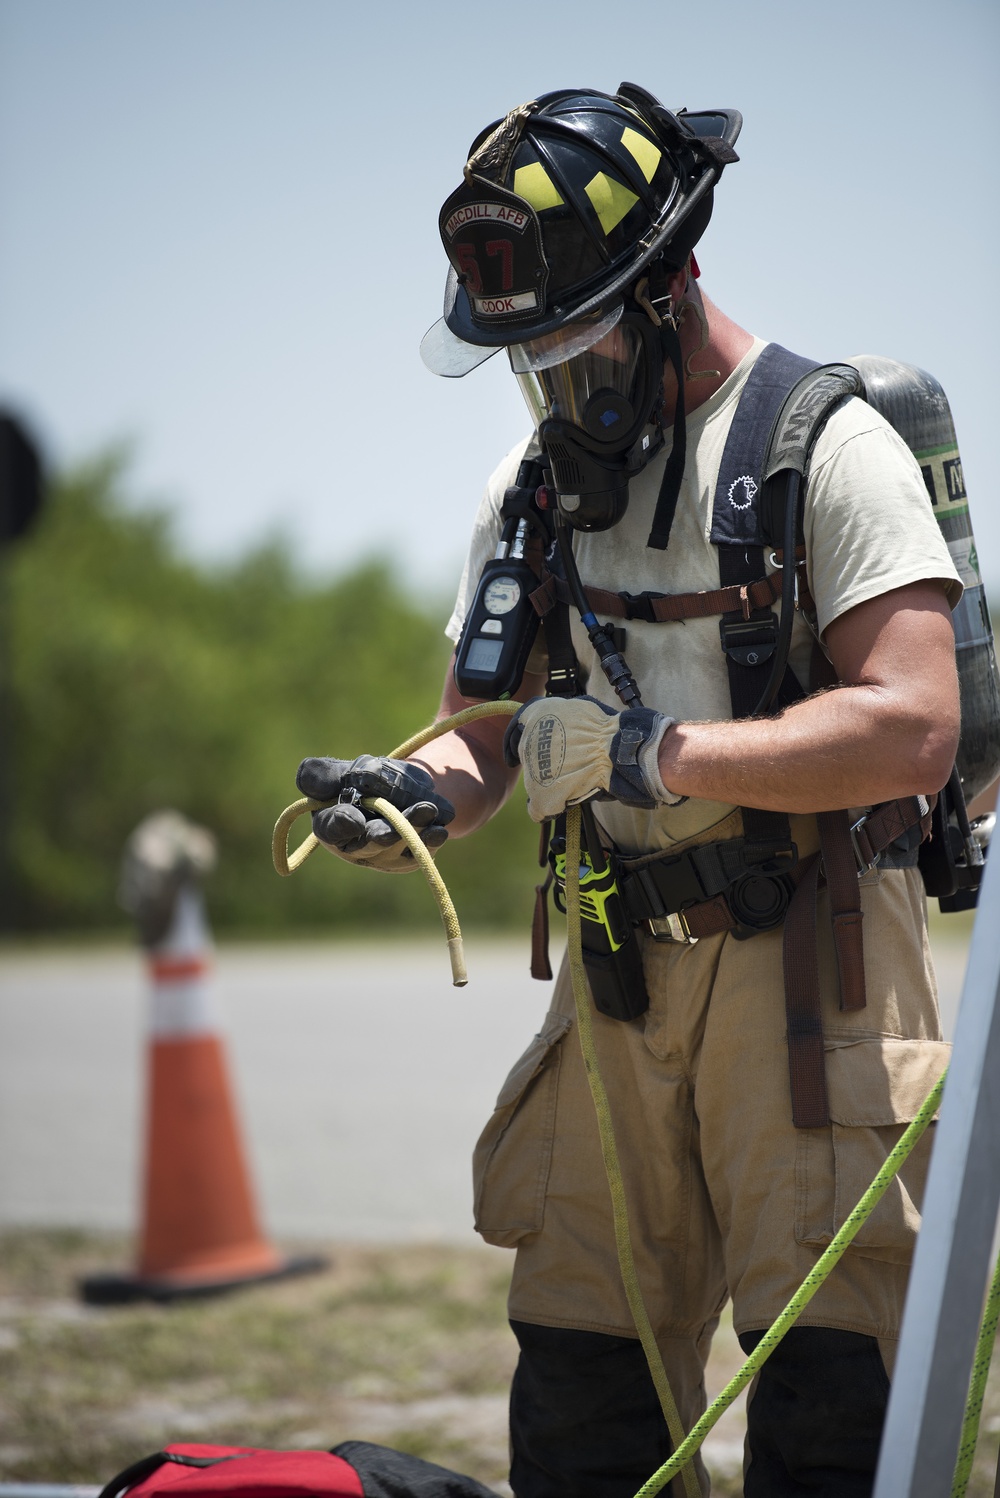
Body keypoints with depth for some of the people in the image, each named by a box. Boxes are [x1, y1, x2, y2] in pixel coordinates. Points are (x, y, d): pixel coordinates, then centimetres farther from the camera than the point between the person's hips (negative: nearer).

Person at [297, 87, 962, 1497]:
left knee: (827, 1374, -8)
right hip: (626, 962, 6)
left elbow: (911, 731, -17)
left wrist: (646, 752, -20)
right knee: (576, 1380, 4)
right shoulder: (538, 481, 13)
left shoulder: (826, 445, -8)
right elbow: (494, 723, 15)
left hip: (813, 963, -6)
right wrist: (421, 793, -9)